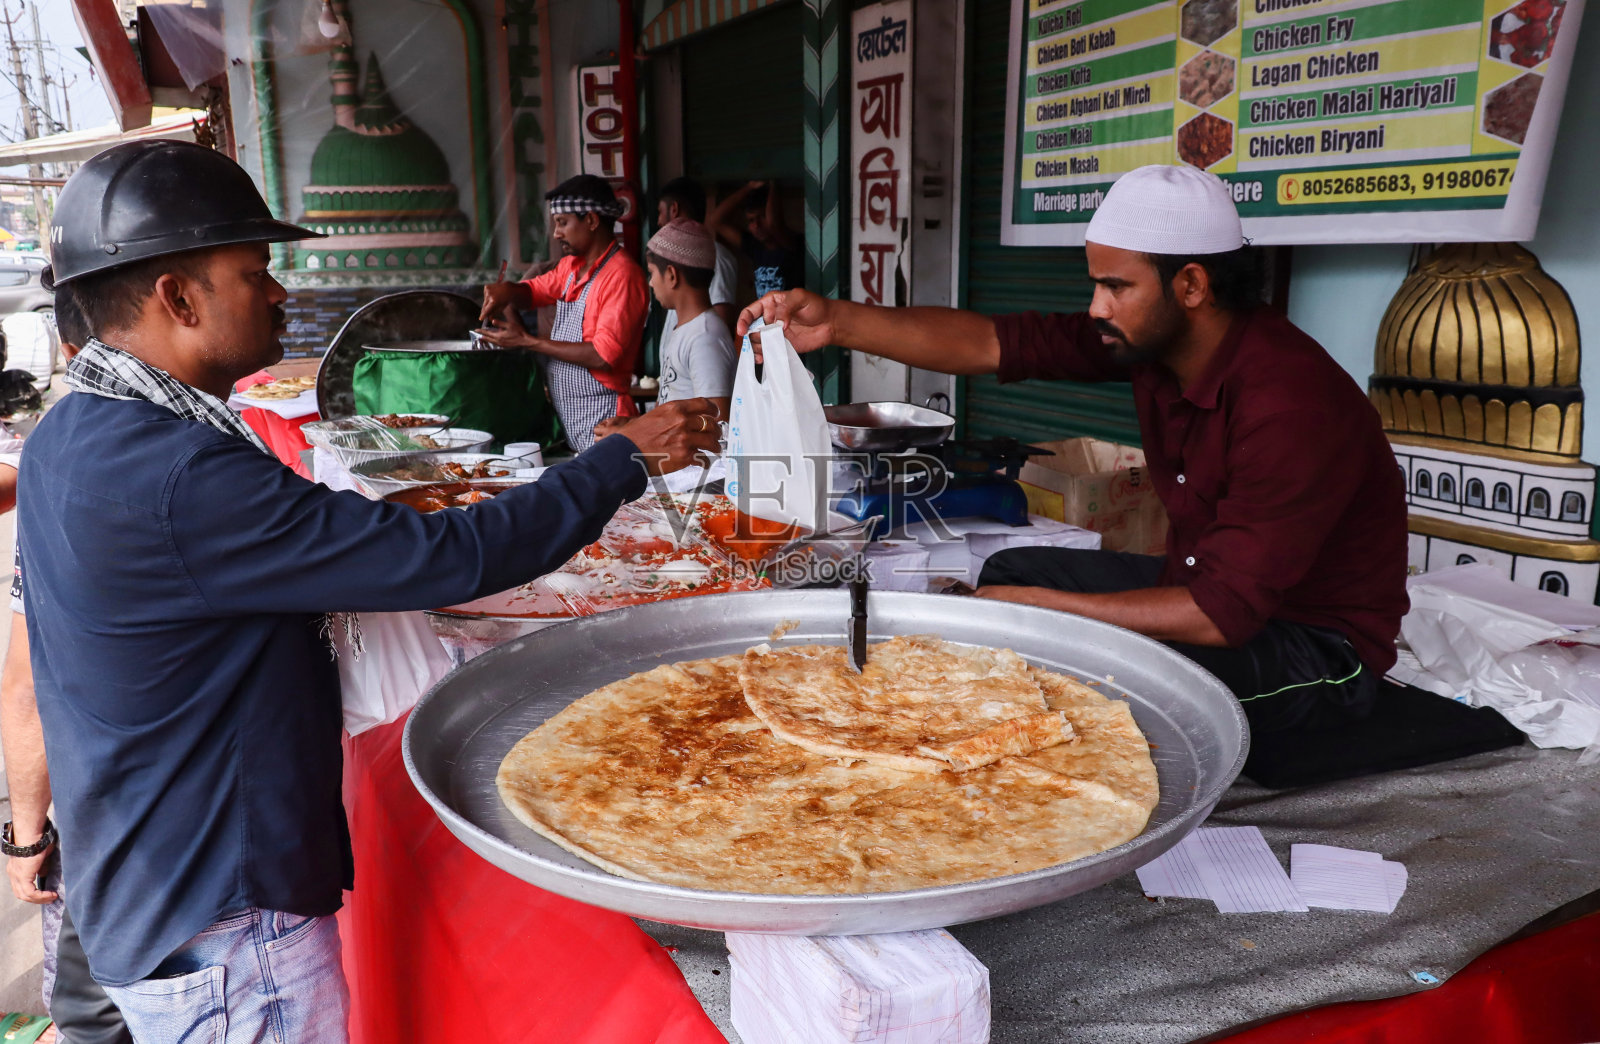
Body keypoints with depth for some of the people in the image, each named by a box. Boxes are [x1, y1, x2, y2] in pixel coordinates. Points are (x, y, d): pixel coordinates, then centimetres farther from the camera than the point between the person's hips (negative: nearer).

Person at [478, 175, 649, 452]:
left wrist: (528, 342, -15)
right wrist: (507, 291, 2)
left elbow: (604, 356, -22)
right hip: (564, 418, 8)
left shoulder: (622, 275, -15)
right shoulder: (572, 265, 12)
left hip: (601, 422, -8)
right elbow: (533, 290, 28)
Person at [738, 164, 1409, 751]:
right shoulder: (1148, 337, -7)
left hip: (1316, 646, -8)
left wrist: (1037, 608, -29)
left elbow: (1222, 613, -33)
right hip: (1208, 586, 8)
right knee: (1012, 571, 8)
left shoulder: (1291, 404, -31)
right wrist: (837, 322, -20)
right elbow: (992, 343, -10)